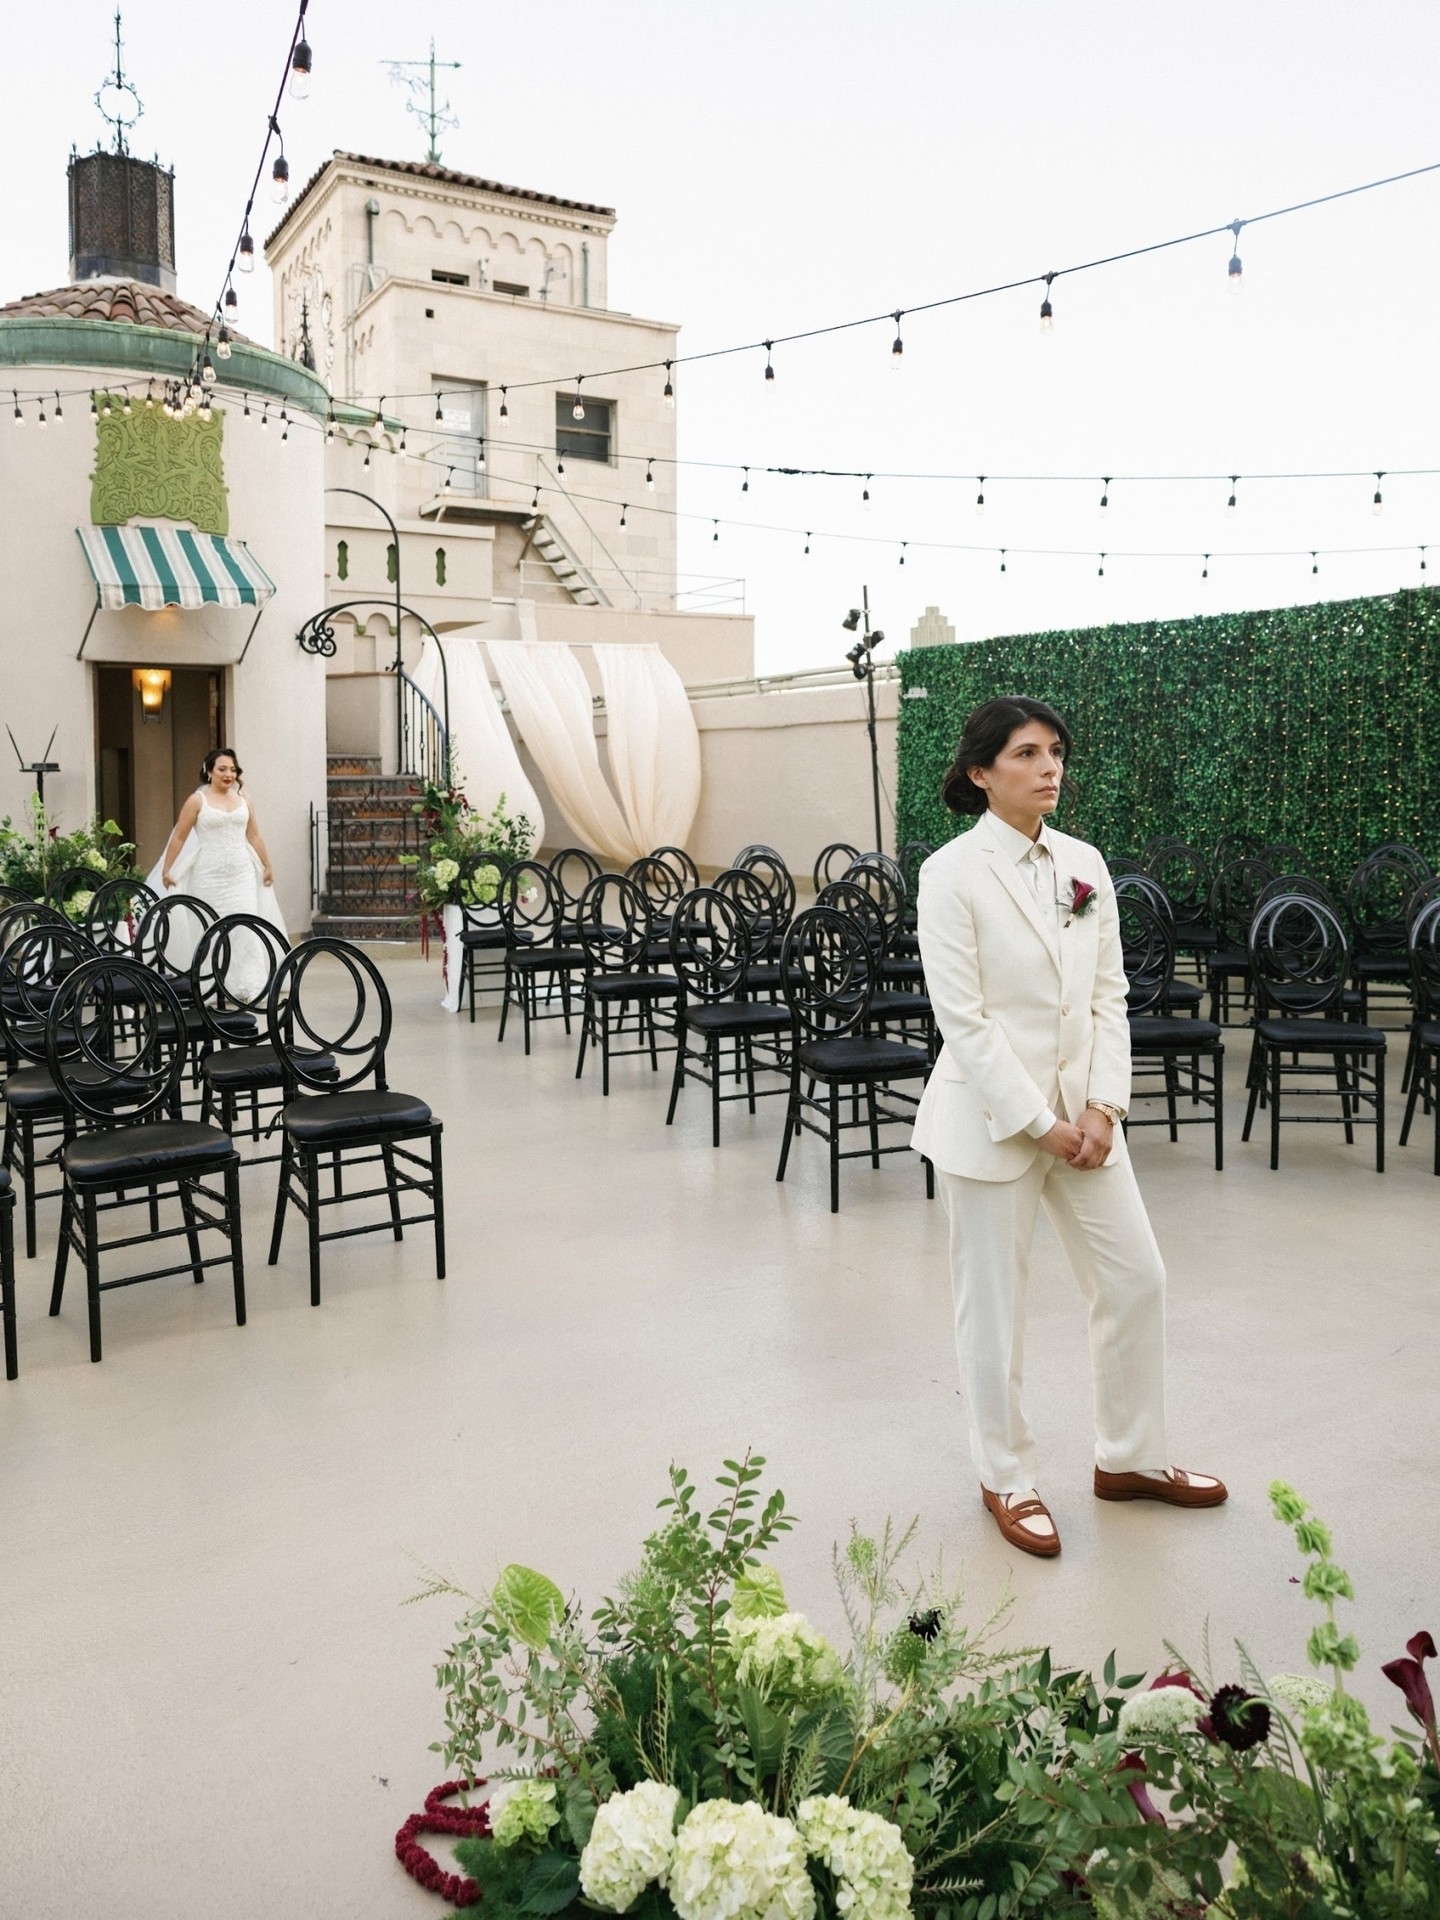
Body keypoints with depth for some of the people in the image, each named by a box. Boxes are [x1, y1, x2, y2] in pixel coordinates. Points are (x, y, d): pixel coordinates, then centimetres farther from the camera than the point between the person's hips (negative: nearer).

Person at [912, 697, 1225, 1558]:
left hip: (1082, 1107, 6)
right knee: (994, 1307, 7)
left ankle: (1132, 1457, 33)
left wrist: (1102, 1106, -5)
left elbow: (1110, 995, 6)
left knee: (1138, 1281, 12)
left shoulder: (1085, 865, 5)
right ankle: (1007, 1480, 27)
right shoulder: (952, 874, -12)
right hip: (992, 1115, -6)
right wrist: (1036, 1123, -15)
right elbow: (963, 1017, -15)